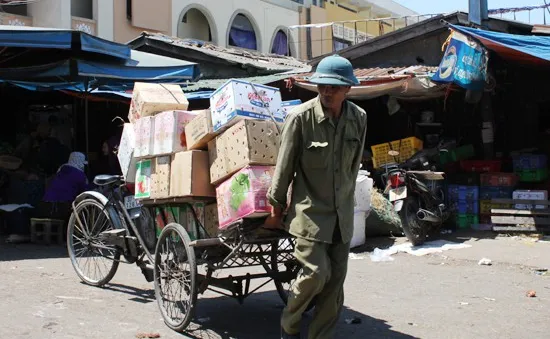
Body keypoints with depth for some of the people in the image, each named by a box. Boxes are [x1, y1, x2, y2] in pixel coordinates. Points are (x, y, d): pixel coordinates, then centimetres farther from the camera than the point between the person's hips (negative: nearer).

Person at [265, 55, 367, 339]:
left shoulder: (359, 118, -1)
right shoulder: (300, 117, -14)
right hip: (310, 211, -5)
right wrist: (276, 209, 1)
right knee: (316, 273, -11)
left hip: (342, 214, 5)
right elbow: (284, 167, -6)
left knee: (336, 280, 7)